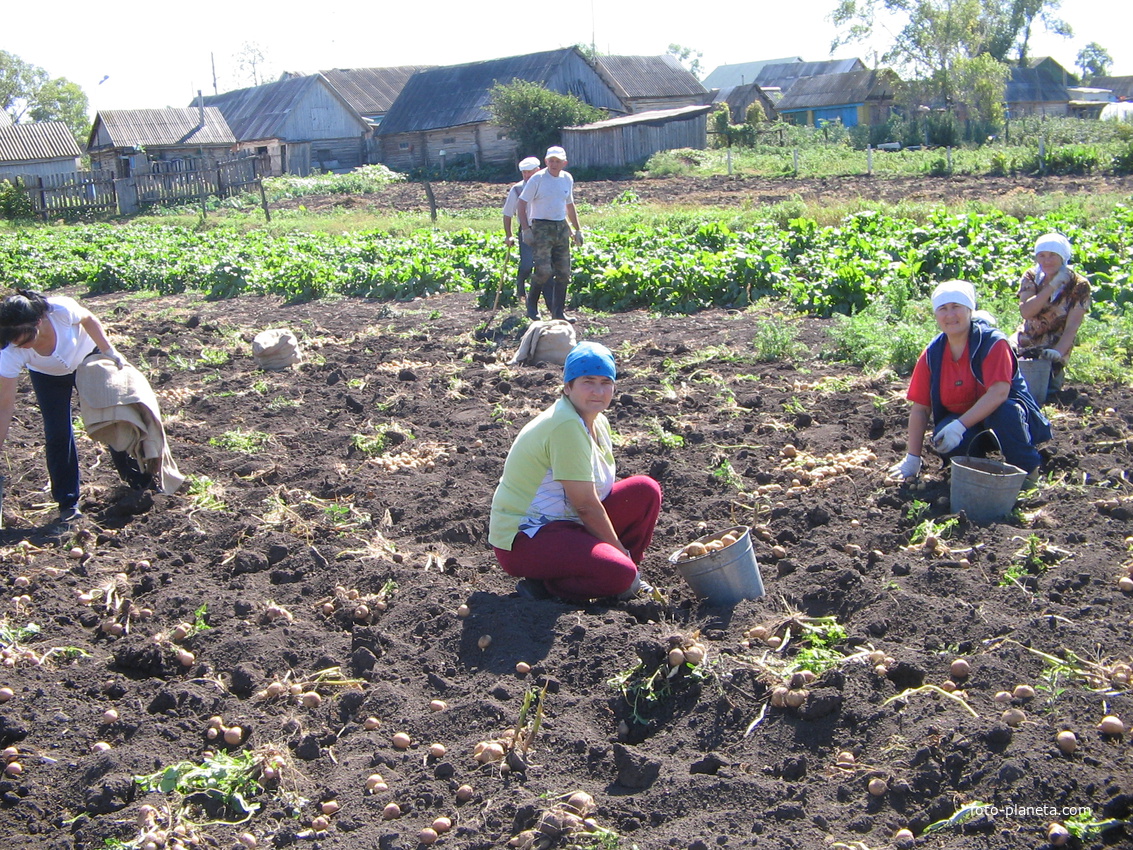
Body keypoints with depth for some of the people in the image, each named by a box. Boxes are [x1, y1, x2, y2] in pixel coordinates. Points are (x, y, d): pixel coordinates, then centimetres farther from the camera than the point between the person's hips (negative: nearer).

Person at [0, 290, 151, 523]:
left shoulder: (61, 309, -42)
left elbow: (88, 320, -17)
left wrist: (109, 351, -16)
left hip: (87, 356, 0)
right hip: (48, 376, 0)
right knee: (57, 433, -9)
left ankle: (139, 479, 26)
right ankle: (67, 502, 6)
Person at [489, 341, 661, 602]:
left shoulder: (597, 422, 8)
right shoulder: (566, 426, -23)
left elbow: (600, 491, 12)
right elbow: (585, 505, -21)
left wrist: (623, 553, 3)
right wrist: (621, 552, -9)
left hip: (567, 523, 10)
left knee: (645, 490, 1)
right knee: (619, 573, -29)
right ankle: (544, 583, -6)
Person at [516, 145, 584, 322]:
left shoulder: (567, 179, 9)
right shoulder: (537, 179, -7)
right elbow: (522, 203, -6)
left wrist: (577, 229, 22)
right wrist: (525, 229, -14)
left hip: (561, 227, 6)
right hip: (542, 228, -6)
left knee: (564, 273, 4)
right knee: (544, 270, -15)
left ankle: (559, 312, 11)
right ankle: (531, 303, 8)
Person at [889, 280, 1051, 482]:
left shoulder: (993, 342, -17)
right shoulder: (932, 353, -3)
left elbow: (998, 393, -29)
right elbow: (920, 408, -2)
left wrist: (959, 426, -36)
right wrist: (912, 459, -5)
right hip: (963, 422, 3)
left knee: (1002, 412, -37)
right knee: (942, 437, -30)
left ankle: (1027, 469, -10)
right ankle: (977, 464, 3)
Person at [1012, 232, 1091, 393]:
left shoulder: (1079, 286, -8)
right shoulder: (1031, 277, 0)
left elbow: (1072, 327, -15)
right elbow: (1025, 312, -17)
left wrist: (1058, 353, -31)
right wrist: (1052, 286, -22)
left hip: (1055, 346, -2)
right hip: (1025, 342, 2)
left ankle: (1057, 373, 11)